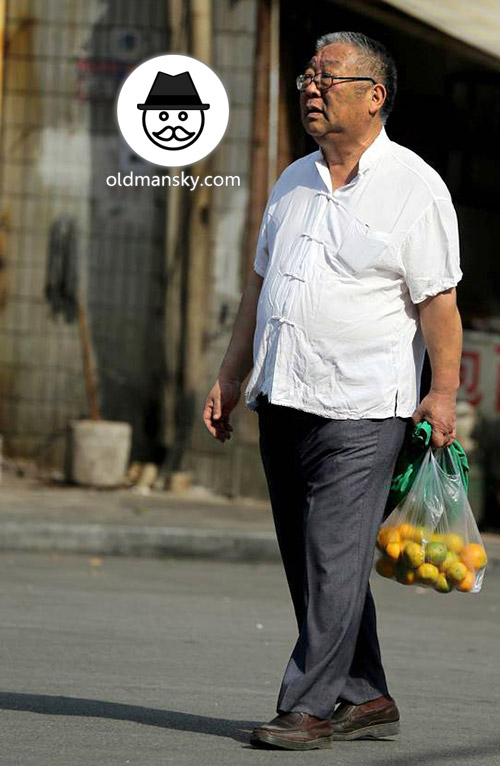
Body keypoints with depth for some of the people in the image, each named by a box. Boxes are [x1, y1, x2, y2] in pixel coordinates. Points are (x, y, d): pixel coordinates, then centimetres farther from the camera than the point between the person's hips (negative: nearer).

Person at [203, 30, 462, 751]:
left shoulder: (415, 188, -5)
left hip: (361, 411, -7)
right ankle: (366, 697, 19)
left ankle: (308, 707, -7)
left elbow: (438, 301, -9)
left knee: (334, 560, -10)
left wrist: (444, 393, -18)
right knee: (313, 562, 10)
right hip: (283, 403, 7)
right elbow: (261, 286, 22)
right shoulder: (294, 182, 15)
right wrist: (230, 378, 19)